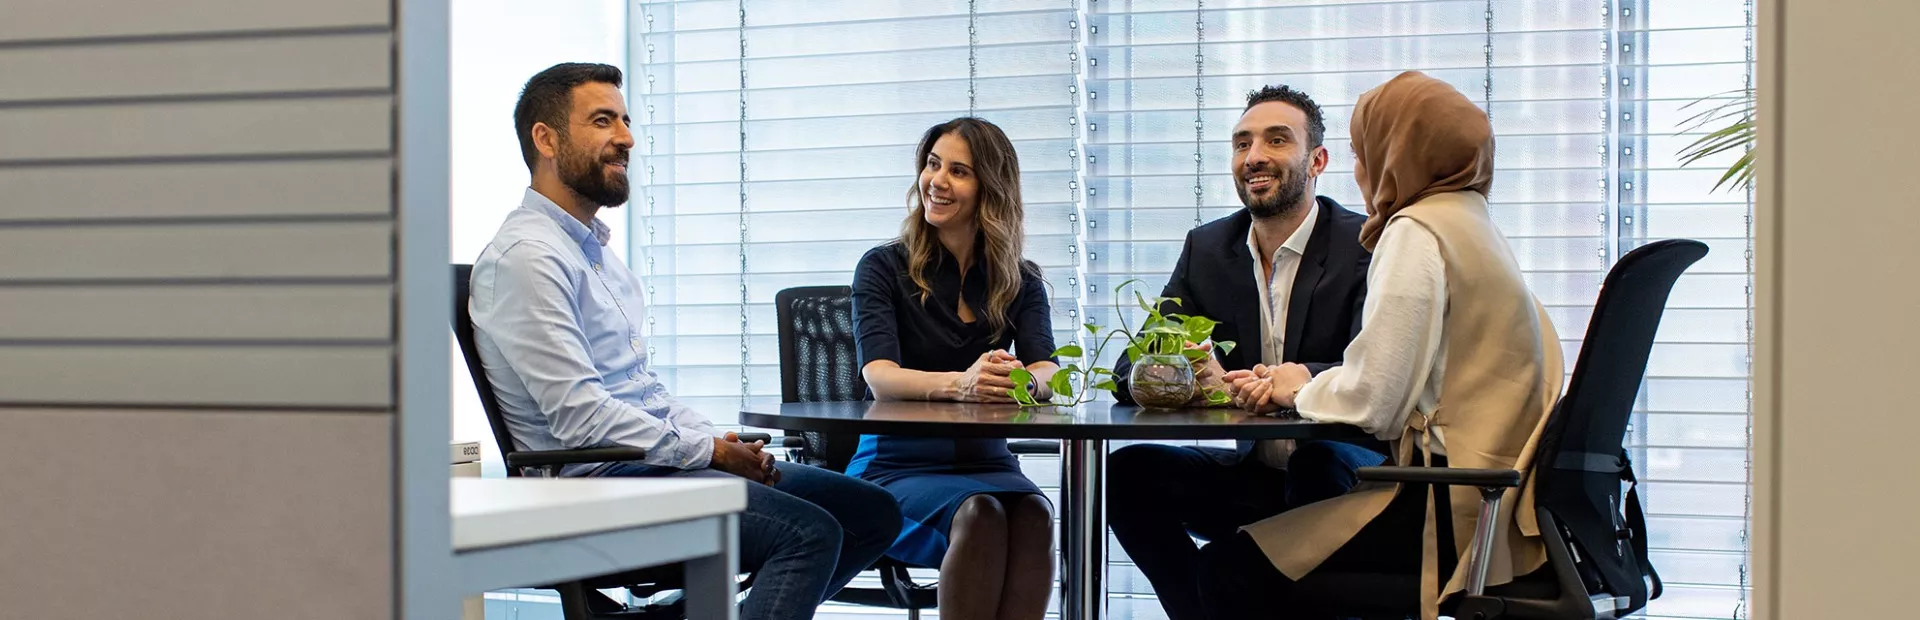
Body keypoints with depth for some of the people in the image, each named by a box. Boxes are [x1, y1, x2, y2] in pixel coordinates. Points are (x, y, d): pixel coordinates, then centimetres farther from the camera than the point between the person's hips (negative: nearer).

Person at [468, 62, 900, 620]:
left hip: (651, 460, 10)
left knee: (872, 512, 3)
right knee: (810, 532, -25)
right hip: (595, 482, -10)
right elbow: (579, 415, -20)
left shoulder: (594, 247, 21)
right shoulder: (526, 256, -12)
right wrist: (708, 450, -14)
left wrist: (727, 441, 5)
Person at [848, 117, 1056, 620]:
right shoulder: (884, 267, 1)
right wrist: (961, 384, -35)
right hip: (897, 466, -2)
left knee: (1033, 513, -31)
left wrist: (1023, 380, -34)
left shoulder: (1020, 281, 10)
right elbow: (880, 377, -15)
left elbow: (1047, 370, -7)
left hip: (986, 462, 2)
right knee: (979, 515, -33)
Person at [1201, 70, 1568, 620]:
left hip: (1452, 511, -10)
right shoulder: (1470, 225, 18)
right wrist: (1294, 386, 8)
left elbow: (1369, 404, -17)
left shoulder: (1418, 232, -12)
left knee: (1229, 566, -8)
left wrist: (1303, 389, 3)